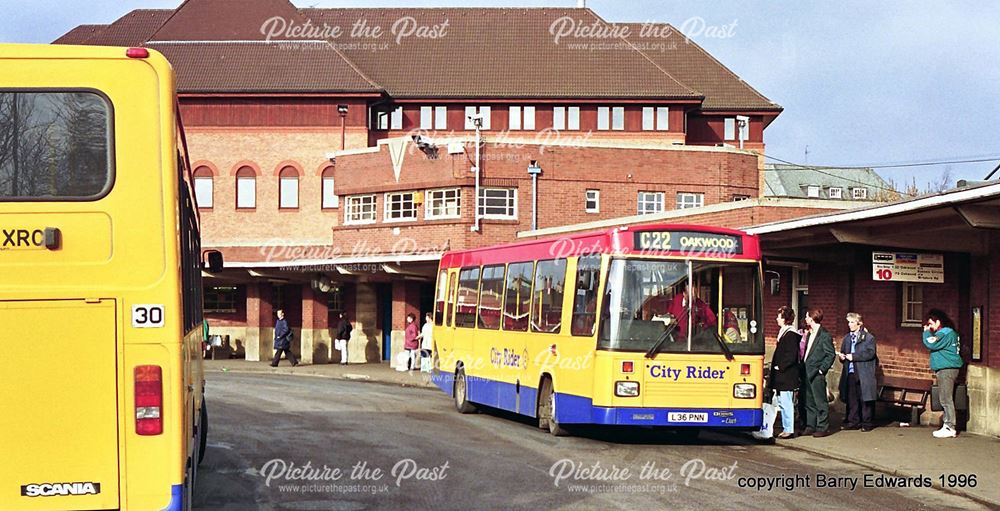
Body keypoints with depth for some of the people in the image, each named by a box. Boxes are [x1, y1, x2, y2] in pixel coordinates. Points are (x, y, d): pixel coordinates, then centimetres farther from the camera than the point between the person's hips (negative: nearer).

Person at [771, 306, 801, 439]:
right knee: (782, 403, 13)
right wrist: (776, 366, 14)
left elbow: (791, 356, -21)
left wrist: (780, 367, -16)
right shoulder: (784, 333, 16)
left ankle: (789, 429, -4)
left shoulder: (791, 335, -15)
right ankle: (786, 427, 19)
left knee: (786, 403, -8)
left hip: (787, 376, -10)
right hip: (781, 376, 10)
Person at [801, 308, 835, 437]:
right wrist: (804, 370, 11)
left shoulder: (824, 335, -12)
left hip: (817, 374, -9)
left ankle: (823, 428, 3)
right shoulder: (810, 334, 14)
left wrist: (822, 369, -14)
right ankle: (810, 426, 19)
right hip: (808, 373, 9)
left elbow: (831, 355, -13)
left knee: (820, 402, -2)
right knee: (809, 402, 12)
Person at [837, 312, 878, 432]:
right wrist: (841, 356, 0)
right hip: (850, 373, 6)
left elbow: (870, 353, -14)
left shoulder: (868, 337, -4)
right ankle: (853, 421, 14)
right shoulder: (847, 338, 17)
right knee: (851, 399, 6)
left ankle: (866, 423, 7)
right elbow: (843, 352, 24)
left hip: (864, 374, -6)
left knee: (865, 399, 0)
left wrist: (853, 356, -17)